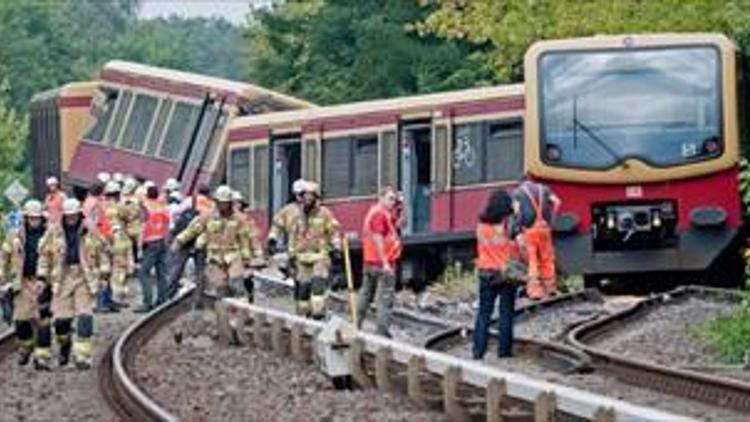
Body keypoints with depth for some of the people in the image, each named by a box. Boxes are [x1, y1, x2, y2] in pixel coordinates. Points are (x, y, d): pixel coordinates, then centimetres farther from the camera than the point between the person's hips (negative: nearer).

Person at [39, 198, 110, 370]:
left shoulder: (89, 231, 1)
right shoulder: (54, 232, 2)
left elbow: (102, 250, 13)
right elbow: (44, 253, 10)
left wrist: (104, 271, 9)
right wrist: (42, 275, 6)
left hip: (85, 278, -1)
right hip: (62, 277, 1)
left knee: (85, 316, -9)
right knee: (61, 318, 2)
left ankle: (82, 355, -7)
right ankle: (64, 345, 32)